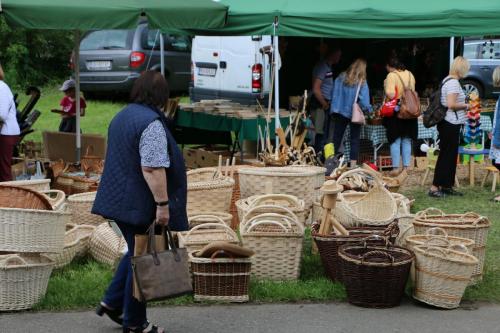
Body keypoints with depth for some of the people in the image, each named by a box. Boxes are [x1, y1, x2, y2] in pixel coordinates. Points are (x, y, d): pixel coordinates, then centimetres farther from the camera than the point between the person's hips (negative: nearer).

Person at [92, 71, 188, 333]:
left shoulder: (122, 116, 11)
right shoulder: (151, 123, -19)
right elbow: (152, 169, -25)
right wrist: (163, 204, -22)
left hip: (120, 200, 9)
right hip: (140, 204, -9)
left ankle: (112, 302, 20)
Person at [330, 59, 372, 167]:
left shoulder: (340, 78, -2)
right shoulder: (362, 82, -12)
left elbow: (333, 95, 0)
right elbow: (364, 101, -15)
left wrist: (334, 109, 7)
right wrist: (369, 109, 3)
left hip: (340, 113, 3)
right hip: (355, 114, -3)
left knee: (337, 138, 10)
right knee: (355, 140, 7)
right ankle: (353, 165, 3)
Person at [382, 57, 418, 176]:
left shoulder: (391, 75, -14)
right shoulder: (410, 74, 6)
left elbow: (390, 94, -22)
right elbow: (413, 91, 11)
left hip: (395, 111, -6)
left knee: (395, 140, 1)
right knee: (407, 140, 12)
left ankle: (396, 167, 0)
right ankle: (406, 166, 14)